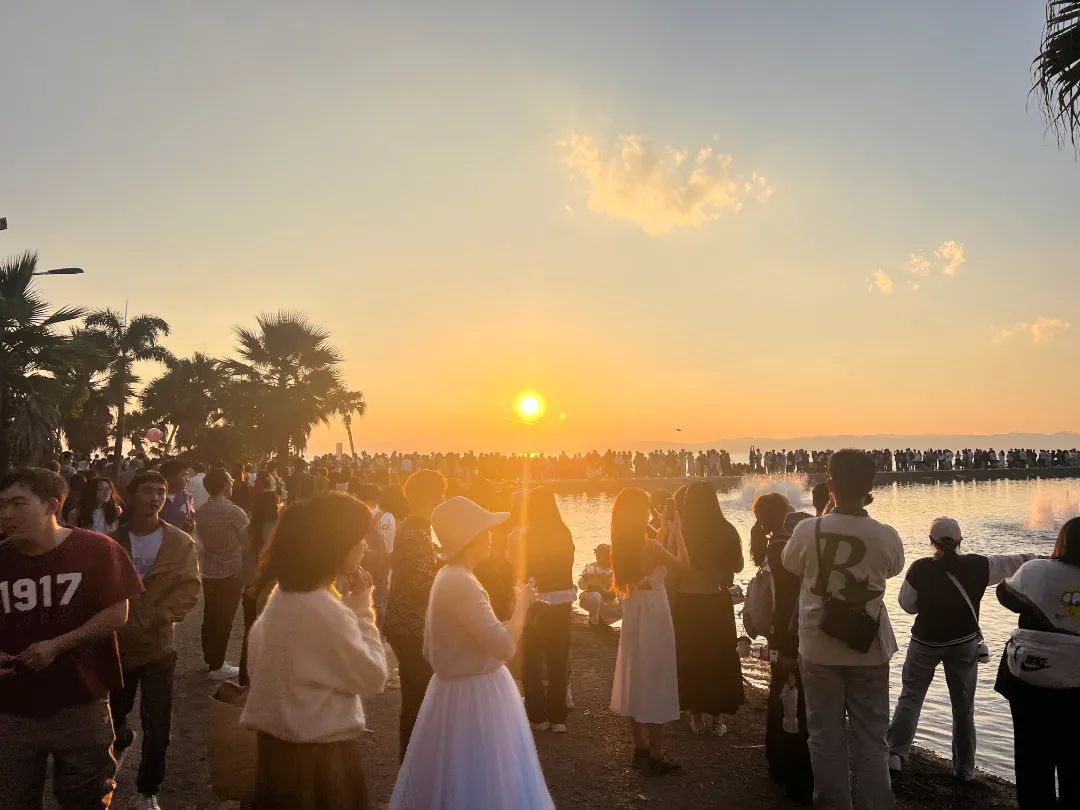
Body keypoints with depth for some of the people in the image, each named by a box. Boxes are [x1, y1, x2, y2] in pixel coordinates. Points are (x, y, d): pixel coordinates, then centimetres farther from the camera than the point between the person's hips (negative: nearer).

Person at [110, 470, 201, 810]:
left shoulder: (181, 543, -7)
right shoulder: (112, 541, -2)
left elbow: (189, 591, -13)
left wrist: (148, 621, -22)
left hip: (157, 647, -1)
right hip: (116, 647, 2)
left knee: (157, 731, 1)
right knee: (112, 717, 20)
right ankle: (122, 738, 55)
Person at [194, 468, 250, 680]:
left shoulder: (201, 511, 1)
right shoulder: (233, 511, -20)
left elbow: (203, 538, 10)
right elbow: (248, 540, -14)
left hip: (208, 570, 6)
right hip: (231, 572, -6)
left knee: (210, 616, 17)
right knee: (224, 619, 2)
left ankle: (210, 657, 30)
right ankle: (217, 666, 8)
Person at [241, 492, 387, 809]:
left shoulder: (284, 593, 2)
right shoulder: (324, 610, -26)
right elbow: (373, 678, -18)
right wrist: (362, 608, -12)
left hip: (280, 742, 9)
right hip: (318, 753, -9)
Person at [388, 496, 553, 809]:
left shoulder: (448, 576, 7)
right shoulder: (461, 584, -24)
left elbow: (430, 650, 14)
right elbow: (504, 646, -28)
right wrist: (521, 605, -14)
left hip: (462, 688, 10)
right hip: (473, 695, -10)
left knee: (459, 779, 21)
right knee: (481, 782, 3)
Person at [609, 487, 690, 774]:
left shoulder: (622, 545, 1)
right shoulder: (650, 546, -22)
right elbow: (683, 565, -12)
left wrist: (662, 535, 15)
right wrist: (676, 533, -4)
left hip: (633, 615, 8)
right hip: (653, 616, -8)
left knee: (636, 680, 16)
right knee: (655, 682, 3)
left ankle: (640, 748, 26)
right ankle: (655, 755, 11)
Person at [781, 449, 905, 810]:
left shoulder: (807, 530, -13)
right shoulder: (886, 536, -12)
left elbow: (790, 565, 7)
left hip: (819, 649, 0)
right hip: (869, 650, 0)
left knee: (826, 736, 11)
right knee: (871, 738, 11)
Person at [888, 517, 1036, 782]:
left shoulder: (920, 569, -15)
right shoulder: (978, 566, -9)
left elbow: (907, 604, -4)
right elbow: (1017, 562, 6)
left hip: (926, 641, -2)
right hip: (964, 643, 2)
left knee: (910, 697, 9)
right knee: (963, 706, 13)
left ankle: (896, 754, -2)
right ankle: (965, 768, 20)